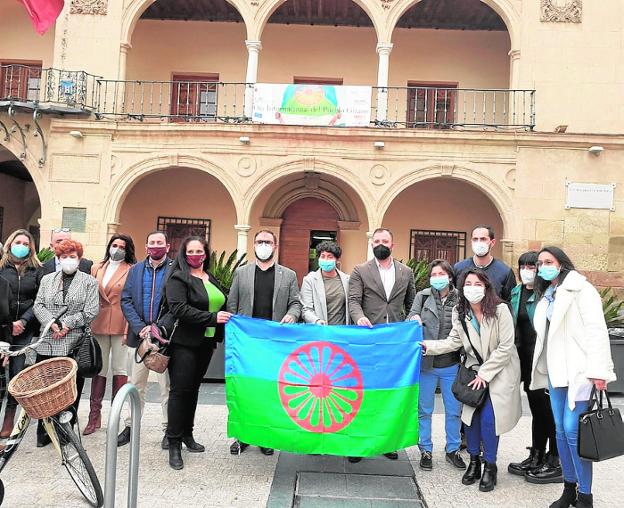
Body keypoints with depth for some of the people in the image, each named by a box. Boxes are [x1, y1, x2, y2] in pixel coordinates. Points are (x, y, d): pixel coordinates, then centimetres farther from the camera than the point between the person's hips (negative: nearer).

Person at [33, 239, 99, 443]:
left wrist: (65, 324, -10)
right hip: (48, 344, 3)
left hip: (74, 344, -2)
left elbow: (91, 311, -4)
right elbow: (38, 306, 8)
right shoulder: (47, 279, 15)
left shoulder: (89, 282, 5)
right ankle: (43, 431, 16)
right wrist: (52, 324, -9)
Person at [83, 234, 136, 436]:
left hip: (121, 325, -3)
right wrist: (87, 324, 5)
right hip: (99, 324, 4)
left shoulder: (132, 270, 0)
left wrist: (129, 329, -11)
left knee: (120, 369, 2)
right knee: (99, 369, 6)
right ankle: (95, 415, 13)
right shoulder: (97, 268, 14)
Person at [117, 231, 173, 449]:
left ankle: (169, 430, 16)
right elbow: (126, 301, 4)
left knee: (167, 386, 5)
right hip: (139, 335, 4)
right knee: (136, 385, 12)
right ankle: (131, 426, 25)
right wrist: (139, 327, -8)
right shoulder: (135, 270, 10)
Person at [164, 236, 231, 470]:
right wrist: (212, 318, -23)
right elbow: (179, 309, -21)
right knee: (180, 389, -4)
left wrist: (225, 318, 8)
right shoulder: (178, 278, -8)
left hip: (206, 342, 7)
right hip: (184, 343, -7)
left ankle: (187, 435, 28)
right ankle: (174, 444, 5)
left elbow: (220, 305, 26)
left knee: (193, 388, 15)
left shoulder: (211, 279, 14)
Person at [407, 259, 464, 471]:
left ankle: (453, 449, 30)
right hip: (427, 364, 0)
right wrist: (414, 320, -22)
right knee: (424, 410, 10)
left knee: (454, 410, 11)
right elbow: (409, 320, 1)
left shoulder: (460, 299, -1)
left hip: (452, 365, 1)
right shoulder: (422, 296, 0)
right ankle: (425, 450, 25)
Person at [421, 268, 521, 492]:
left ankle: (490, 466, 11)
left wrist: (485, 373, -16)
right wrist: (428, 346, -19)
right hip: (475, 371, 4)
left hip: (500, 371, -4)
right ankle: (474, 461, 20)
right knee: (471, 415, -2)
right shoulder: (460, 313, -3)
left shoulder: (500, 310, -17)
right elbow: (454, 342, -4)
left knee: (488, 418, -10)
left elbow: (505, 347, -16)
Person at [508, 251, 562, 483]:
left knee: (549, 409, 2)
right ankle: (536, 457, 28)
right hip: (526, 359, 7)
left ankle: (555, 464, 14)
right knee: (536, 409, 16)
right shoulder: (516, 292, 11)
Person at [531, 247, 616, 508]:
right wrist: (544, 367, 12)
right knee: (560, 429, 10)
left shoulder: (580, 289, -6)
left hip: (578, 370, -7)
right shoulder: (545, 295, 16)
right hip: (555, 371, 7)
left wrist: (598, 370, -19)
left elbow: (596, 330, -13)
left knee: (573, 429, -9)